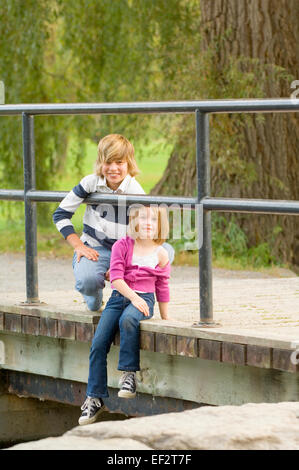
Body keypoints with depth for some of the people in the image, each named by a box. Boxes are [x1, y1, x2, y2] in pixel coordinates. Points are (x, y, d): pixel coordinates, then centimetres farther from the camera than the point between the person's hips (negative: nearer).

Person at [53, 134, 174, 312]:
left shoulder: (136, 192, -10)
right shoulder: (91, 183, -5)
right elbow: (61, 214, 1)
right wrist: (79, 246, -10)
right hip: (94, 248, -1)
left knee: (167, 250, -27)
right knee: (86, 281, -36)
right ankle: (94, 296, 6)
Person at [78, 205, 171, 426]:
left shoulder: (161, 254, 7)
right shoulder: (122, 246, 4)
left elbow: (162, 289, 14)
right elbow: (116, 277, -5)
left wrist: (166, 319, 14)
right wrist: (133, 297, -18)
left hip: (144, 299, -2)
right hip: (119, 297, 2)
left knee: (127, 320, -38)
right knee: (98, 344, -14)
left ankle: (129, 374, -29)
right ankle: (95, 399, -7)